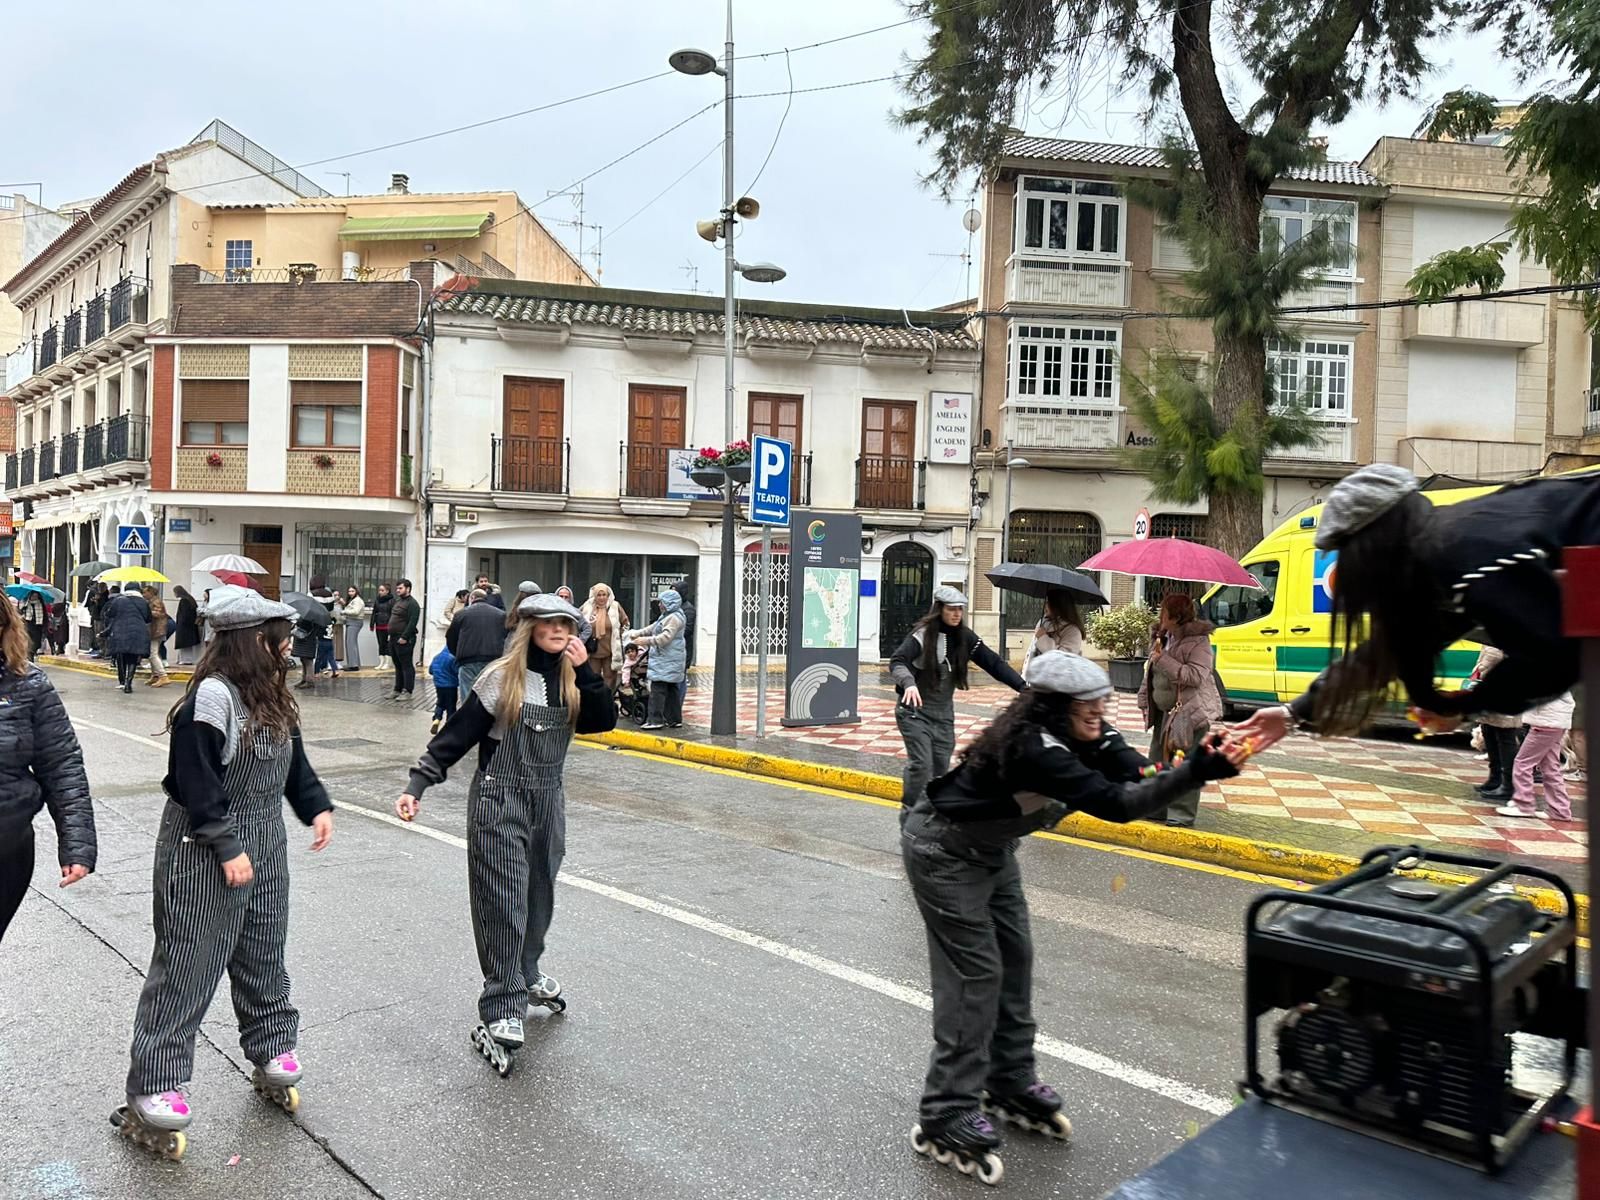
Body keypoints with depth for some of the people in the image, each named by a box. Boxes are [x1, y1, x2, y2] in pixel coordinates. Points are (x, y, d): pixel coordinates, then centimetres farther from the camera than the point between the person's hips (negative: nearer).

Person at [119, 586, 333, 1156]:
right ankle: (153, 1087, 13)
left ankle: (272, 1050, 35)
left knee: (264, 955, 19)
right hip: (204, 852, -8)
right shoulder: (212, 696, -23)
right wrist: (227, 847, -22)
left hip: (264, 846, 9)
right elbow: (196, 782, -23)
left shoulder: (271, 694, 6)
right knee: (188, 965, 1)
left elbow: (292, 759, 15)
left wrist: (316, 806, 4)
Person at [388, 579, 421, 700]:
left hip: (404, 640, -10)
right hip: (394, 639, 10)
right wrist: (391, 634, 16)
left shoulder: (412, 604, -11)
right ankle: (398, 690, 19)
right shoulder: (398, 601, 18)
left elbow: (412, 623, -19)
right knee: (398, 666, 14)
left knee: (406, 666, -5)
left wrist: (404, 637, -22)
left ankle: (407, 691, -3)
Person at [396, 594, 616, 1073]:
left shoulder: (570, 681, 4)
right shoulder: (502, 678, -11)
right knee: (503, 903, -6)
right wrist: (418, 784, -16)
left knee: (539, 896, 18)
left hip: (548, 801, 6)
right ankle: (500, 1013, -2)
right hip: (499, 802, -5)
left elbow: (604, 722, -6)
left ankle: (526, 974, 40)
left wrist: (585, 670, -13)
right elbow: (458, 733, -10)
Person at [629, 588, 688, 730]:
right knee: (672, 690, 12)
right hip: (665, 659, 11)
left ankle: (656, 720, -11)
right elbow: (653, 627, 27)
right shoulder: (666, 616, 20)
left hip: (668, 660, -11)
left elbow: (666, 637, -23)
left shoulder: (675, 618, -15)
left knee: (658, 689, -11)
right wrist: (638, 633, 15)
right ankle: (675, 719, 17)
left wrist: (646, 640, -22)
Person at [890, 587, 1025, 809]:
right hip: (915, 710, -5)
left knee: (941, 766, 6)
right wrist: (908, 682, -46)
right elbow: (897, 661, -25)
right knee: (921, 764, -13)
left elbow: (993, 662, -2)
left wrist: (1022, 686, -13)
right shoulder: (922, 634, -14)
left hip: (944, 713, 5)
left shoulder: (965, 636, 0)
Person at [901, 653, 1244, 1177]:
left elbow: (1137, 773, -20)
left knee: (1014, 957, 12)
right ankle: (946, 1117, 3)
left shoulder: (1086, 737, -7)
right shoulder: (1035, 747, -35)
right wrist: (1195, 772, -47)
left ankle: (1011, 1084, 28)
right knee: (975, 973, -7)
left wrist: (1198, 763, -37)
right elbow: (1116, 803, -41)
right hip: (942, 851, -9)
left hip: (990, 849, 9)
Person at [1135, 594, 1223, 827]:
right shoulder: (1162, 637, 10)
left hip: (1190, 711, -9)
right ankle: (1154, 809, 24)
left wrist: (1163, 659, -24)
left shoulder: (1198, 640, -14)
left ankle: (1182, 816, 1)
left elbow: (1196, 676, -24)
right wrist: (1145, 701, 14)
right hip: (1165, 711, 9)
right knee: (1157, 761, 13)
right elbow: (1151, 673, 19)